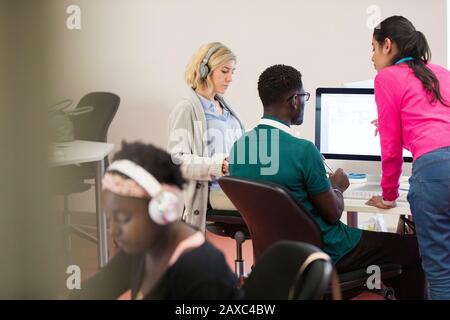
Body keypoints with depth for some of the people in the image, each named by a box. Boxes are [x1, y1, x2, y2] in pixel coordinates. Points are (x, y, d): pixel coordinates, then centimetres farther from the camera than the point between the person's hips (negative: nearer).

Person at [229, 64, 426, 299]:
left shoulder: (238, 147, -4)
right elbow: (333, 213, -14)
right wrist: (337, 187, 7)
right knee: (413, 247, 7)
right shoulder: (303, 150, -26)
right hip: (323, 254, -8)